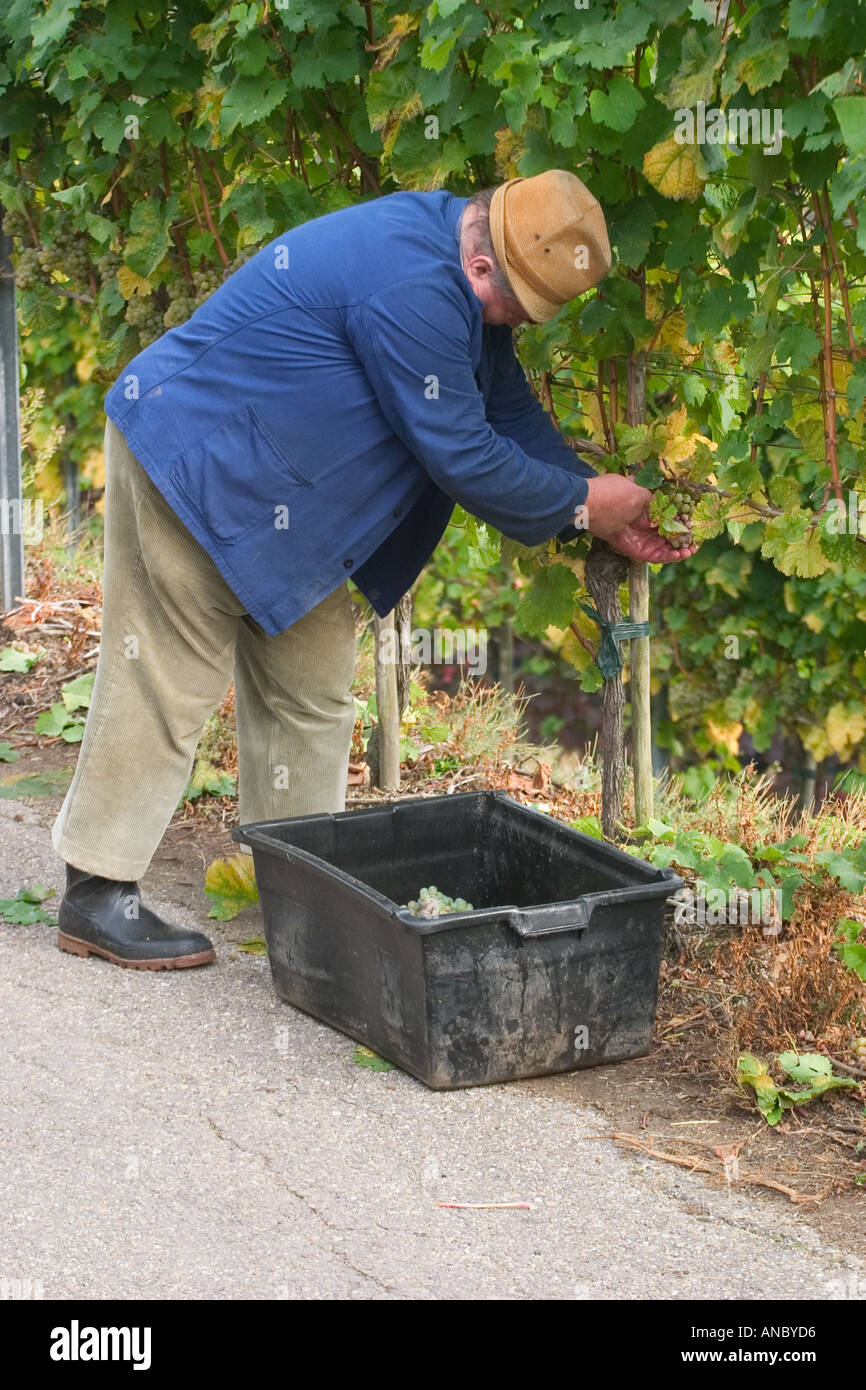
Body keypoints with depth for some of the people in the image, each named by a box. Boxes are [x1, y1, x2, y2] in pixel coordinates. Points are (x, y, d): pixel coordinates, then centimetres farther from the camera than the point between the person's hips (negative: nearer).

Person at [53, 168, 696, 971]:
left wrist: (603, 513, 5)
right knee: (165, 686, -5)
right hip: (191, 467, -11)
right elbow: (463, 456, -25)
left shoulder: (460, 280, 2)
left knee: (311, 686, 13)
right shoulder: (411, 290, -30)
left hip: (275, 492, 11)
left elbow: (508, 408, 11)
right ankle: (95, 895, 4)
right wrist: (581, 504, -12)